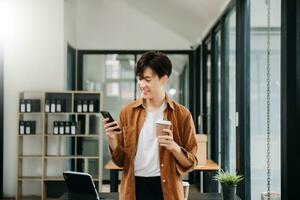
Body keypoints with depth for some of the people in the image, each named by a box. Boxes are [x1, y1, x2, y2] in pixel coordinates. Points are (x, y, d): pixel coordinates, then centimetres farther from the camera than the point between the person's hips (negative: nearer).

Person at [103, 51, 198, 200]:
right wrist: (112, 139, -11)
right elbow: (121, 160, 6)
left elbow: (190, 163, -2)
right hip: (133, 187, 2)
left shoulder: (182, 115, -3)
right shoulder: (128, 112, 3)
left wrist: (174, 147, -19)